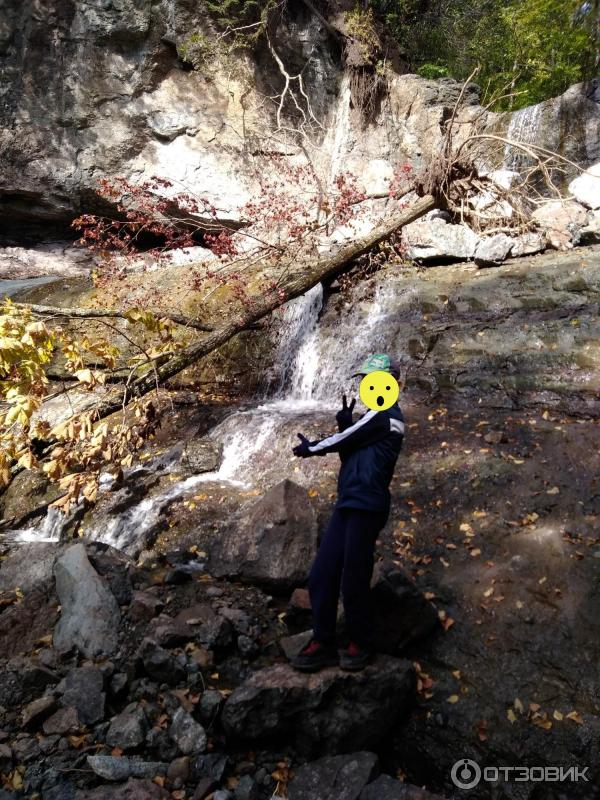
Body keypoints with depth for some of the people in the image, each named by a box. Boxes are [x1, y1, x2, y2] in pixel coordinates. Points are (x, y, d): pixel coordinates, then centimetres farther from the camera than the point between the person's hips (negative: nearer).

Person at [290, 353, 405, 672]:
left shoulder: (384, 413, -6)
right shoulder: (375, 415, 23)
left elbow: (345, 441, -6)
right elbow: (351, 455, 15)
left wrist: (312, 448, 9)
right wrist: (345, 424, 1)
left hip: (366, 506, -9)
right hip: (347, 504, 9)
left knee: (353, 582, -2)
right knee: (321, 576, 6)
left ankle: (360, 645, 17)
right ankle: (323, 643, 16)